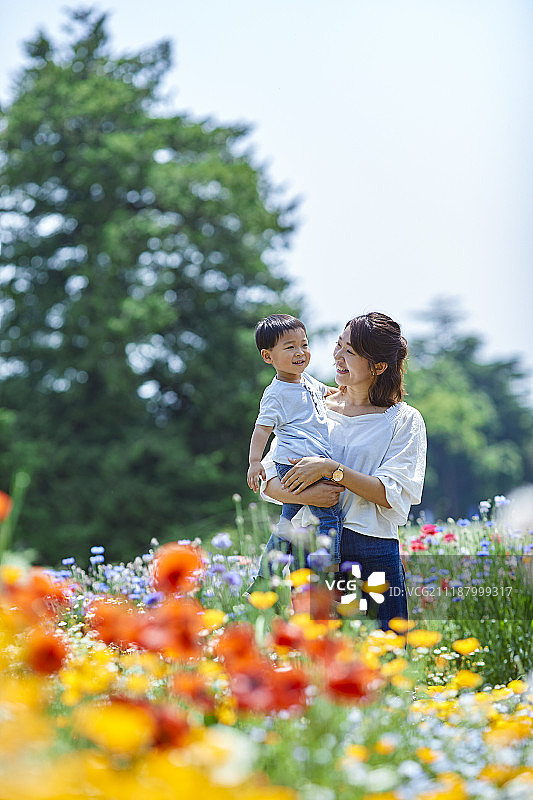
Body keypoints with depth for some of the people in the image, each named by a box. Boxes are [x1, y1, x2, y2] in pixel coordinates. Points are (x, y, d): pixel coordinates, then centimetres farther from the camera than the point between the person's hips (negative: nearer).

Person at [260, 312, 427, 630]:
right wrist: (302, 495, -15)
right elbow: (267, 479, 6)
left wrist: (331, 469, -16)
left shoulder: (405, 421, 3)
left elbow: (394, 495, -9)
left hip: (374, 554, -2)